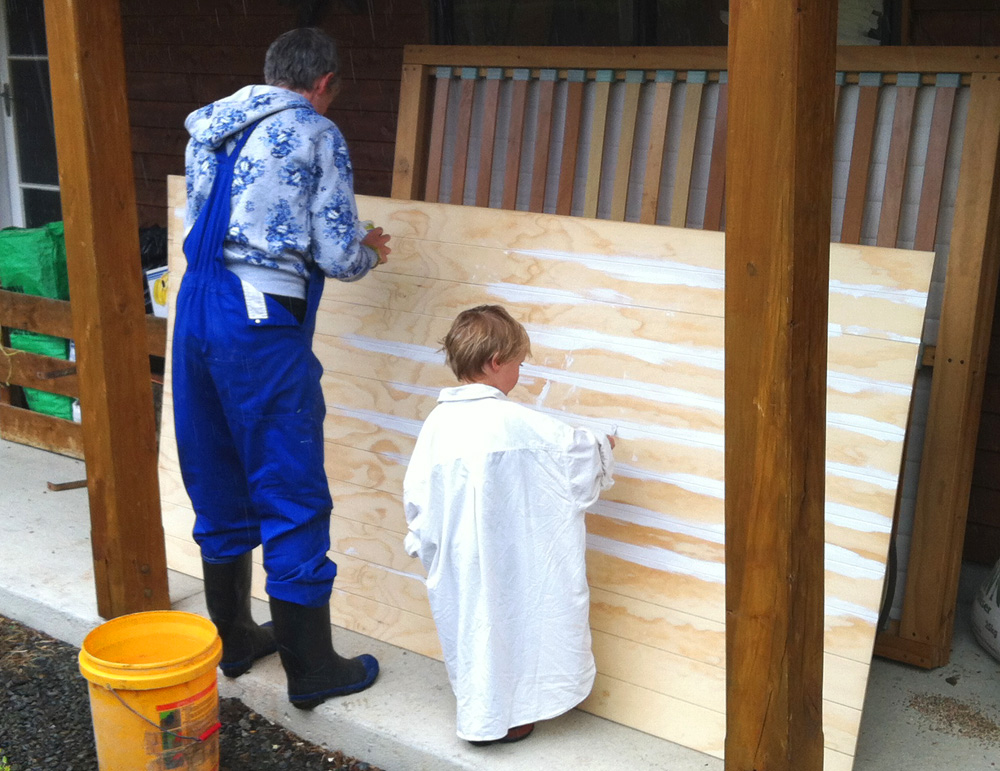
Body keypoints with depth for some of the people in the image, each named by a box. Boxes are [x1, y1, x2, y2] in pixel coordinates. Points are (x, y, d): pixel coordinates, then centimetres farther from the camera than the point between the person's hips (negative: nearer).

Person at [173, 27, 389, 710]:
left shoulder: (208, 129, 16)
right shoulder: (316, 134, -4)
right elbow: (338, 257, -7)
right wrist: (370, 251, 15)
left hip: (195, 311, 8)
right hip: (262, 326, -7)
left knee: (220, 488, 18)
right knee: (294, 499, 2)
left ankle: (233, 638, 32)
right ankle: (311, 670, 13)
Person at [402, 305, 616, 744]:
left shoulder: (438, 421, -4)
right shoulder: (514, 422, -19)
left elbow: (416, 491, 1)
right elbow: (574, 448, -8)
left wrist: (421, 538, 17)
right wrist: (603, 447, 14)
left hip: (455, 558, 5)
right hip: (504, 561, -5)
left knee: (468, 622, 19)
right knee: (501, 622, 11)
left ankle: (480, 707, 36)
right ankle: (495, 719, 24)